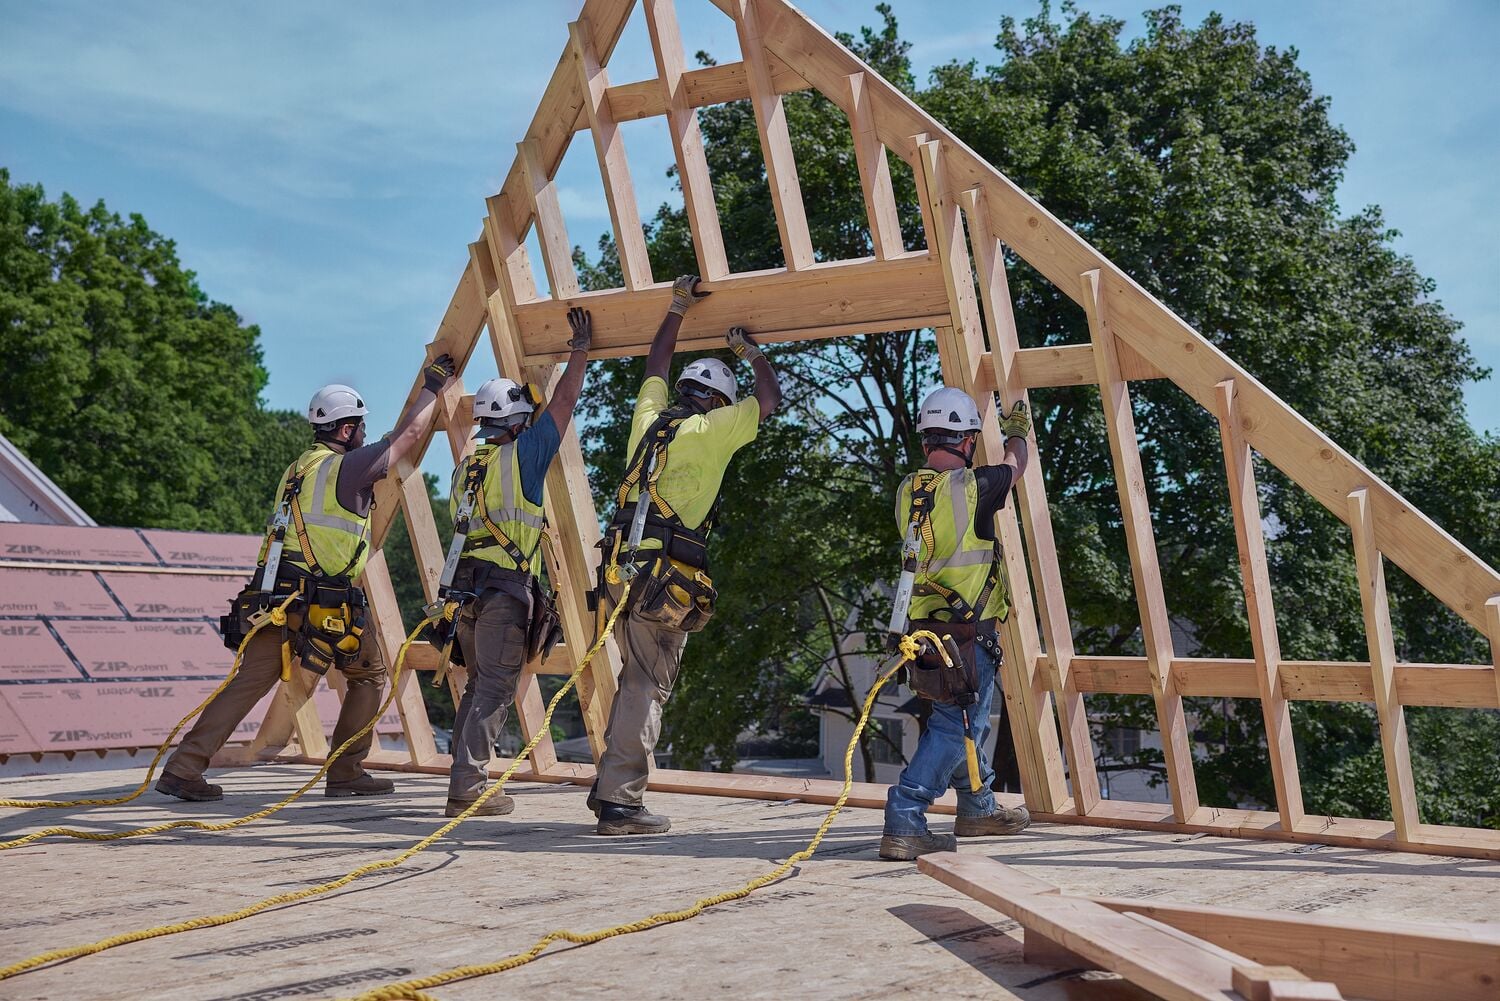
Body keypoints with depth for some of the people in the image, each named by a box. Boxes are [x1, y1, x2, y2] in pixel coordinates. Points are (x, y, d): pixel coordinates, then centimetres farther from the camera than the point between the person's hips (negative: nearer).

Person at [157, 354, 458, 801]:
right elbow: (410, 434, 7)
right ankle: (346, 774, 14)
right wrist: (433, 385, 21)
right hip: (325, 604, -7)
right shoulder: (348, 466, -2)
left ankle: (183, 768, -7)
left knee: (248, 682, 3)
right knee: (369, 675, 13)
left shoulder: (299, 468, 20)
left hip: (276, 596, 7)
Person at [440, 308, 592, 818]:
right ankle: (468, 786, -13)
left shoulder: (465, 467, 17)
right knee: (495, 690, -8)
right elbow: (563, 403, 1)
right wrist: (580, 351, 11)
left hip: (466, 585, 8)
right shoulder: (521, 454, -3)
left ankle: (465, 780, 16)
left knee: (478, 688, 15)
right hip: (506, 588, -7)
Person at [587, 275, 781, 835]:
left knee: (639, 679, 17)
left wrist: (677, 311, 39)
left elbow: (655, 368, 34)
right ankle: (620, 801, -10)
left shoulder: (650, 419, 16)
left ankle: (611, 786, 19)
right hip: (666, 577, -7)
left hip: (625, 567, 7)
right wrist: (753, 355, 22)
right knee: (647, 686, -7)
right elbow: (769, 399, 6)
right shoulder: (709, 430, -3)